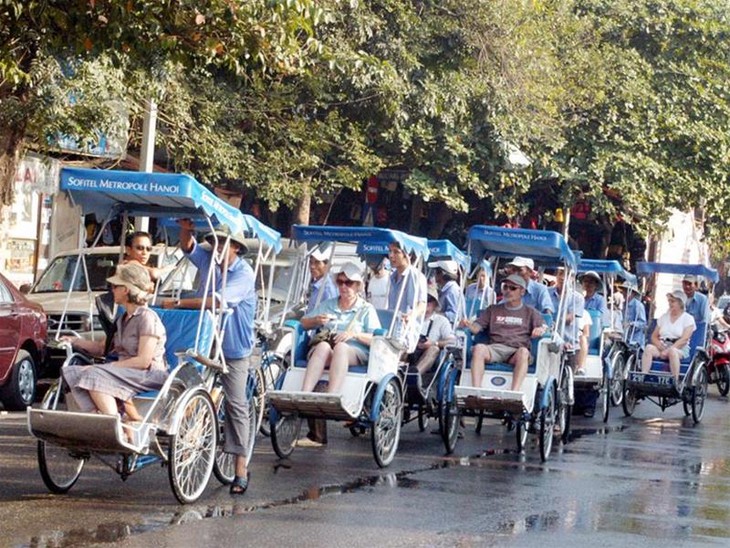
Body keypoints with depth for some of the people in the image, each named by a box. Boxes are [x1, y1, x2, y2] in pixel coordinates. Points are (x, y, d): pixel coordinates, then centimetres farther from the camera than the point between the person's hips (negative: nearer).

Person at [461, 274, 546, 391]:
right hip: (495, 348, 1)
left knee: (523, 352, -38)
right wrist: (468, 325, -5)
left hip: (516, 350, -1)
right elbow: (477, 327, 19)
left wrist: (541, 329, -11)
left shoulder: (530, 312, 24)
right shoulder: (493, 310, 28)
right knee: (479, 348, -33)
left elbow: (544, 327, 14)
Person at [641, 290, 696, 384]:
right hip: (662, 347, 4)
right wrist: (661, 347, -8)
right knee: (649, 347, -28)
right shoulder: (663, 317, 19)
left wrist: (668, 350, -19)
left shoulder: (688, 319, 4)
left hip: (680, 350, -4)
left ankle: (676, 382, -39)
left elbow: (684, 339, -9)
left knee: (672, 351, -40)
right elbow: (654, 336, 14)